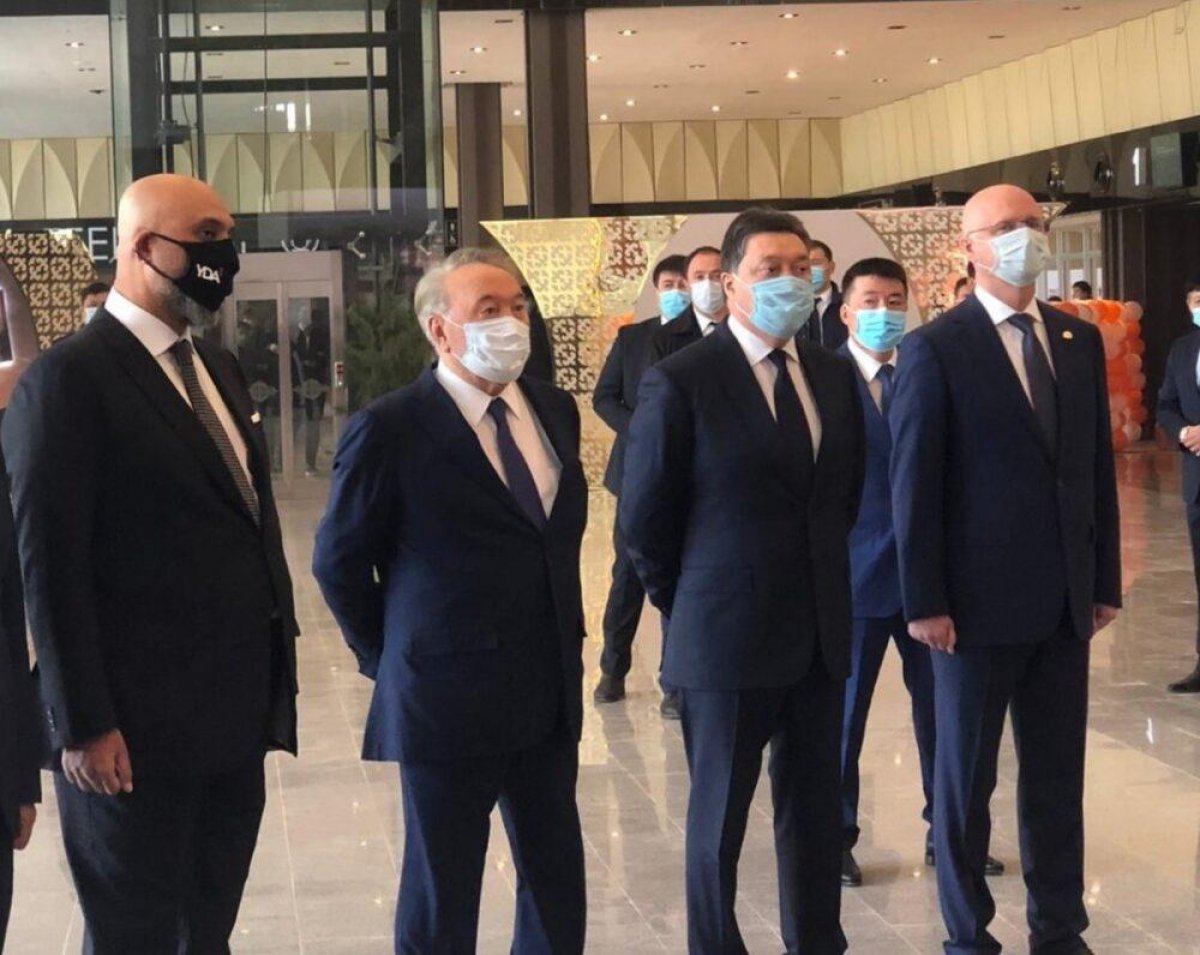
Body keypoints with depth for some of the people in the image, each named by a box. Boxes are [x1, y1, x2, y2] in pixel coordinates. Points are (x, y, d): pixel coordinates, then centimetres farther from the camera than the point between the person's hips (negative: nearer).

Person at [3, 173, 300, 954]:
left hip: (232, 717, 7)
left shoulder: (216, 367, 14)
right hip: (139, 728, -7)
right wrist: (83, 726, -16)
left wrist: (270, 678, 13)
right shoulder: (71, 378, -11)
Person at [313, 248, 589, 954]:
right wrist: (390, 657, 0)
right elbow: (340, 561, -5)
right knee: (443, 898, 9)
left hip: (552, 695, 6)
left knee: (559, 890, 14)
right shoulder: (390, 430, -12)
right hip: (448, 700, -5)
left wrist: (566, 642, 12)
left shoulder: (555, 410, 6)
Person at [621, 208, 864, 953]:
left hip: (820, 633, 5)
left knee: (816, 810, 13)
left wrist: (818, 578, 15)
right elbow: (645, 517, -6)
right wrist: (687, 604, 2)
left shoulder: (835, 376, 7)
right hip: (727, 636, -5)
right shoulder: (681, 381, -11)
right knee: (719, 817, 8)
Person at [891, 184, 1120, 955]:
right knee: (967, 774, 8)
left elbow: (1097, 467, 11)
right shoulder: (937, 349, -8)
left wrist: (1105, 581, 8)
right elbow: (913, 484, -9)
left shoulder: (1080, 341, 9)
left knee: (1059, 773, 10)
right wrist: (925, 601, -12)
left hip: (1064, 601, 5)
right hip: (981, 599, -5)